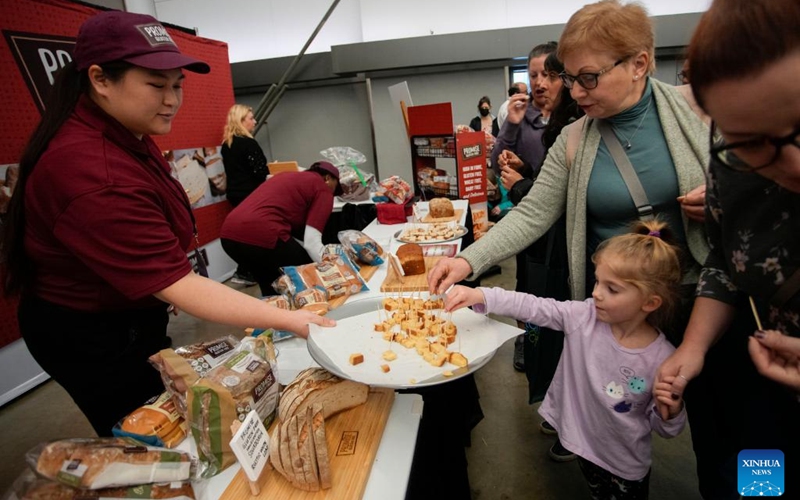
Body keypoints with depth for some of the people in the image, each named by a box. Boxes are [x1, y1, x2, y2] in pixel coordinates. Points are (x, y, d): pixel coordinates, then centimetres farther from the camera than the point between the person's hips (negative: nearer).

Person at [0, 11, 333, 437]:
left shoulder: (123, 132, -2)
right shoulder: (96, 176, -35)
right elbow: (178, 285, -38)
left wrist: (165, 286, 5)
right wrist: (288, 320, -41)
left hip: (127, 318, 9)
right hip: (93, 338, -9)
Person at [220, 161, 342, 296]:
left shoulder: (289, 176, 29)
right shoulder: (323, 189, 7)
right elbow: (311, 242, -6)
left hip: (229, 233, 9)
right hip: (261, 235, -9)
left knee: (271, 288, 28)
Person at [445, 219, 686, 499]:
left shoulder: (662, 359, -22)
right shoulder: (584, 317, -18)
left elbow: (666, 429, -8)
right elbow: (533, 307, -26)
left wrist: (672, 411, -31)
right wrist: (480, 296, -38)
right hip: (584, 447, 3)